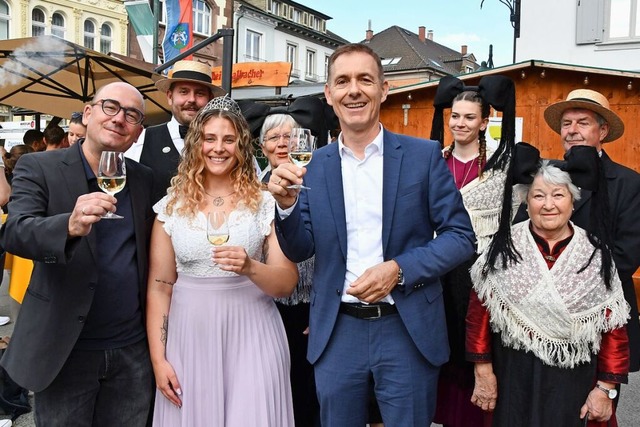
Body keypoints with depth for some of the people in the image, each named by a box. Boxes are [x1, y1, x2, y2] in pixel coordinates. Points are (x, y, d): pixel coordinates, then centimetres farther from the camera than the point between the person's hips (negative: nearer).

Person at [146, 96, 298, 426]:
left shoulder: (265, 204, -2)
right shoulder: (172, 206, 2)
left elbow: (287, 283, -4)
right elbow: (159, 288, 3)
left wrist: (250, 267, -23)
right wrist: (158, 358, -1)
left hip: (251, 338, -1)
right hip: (189, 339, 1)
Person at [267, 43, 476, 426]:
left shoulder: (423, 155, -3)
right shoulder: (316, 165, 3)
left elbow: (460, 236, -4)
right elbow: (300, 251, 3)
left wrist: (399, 269, -18)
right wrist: (288, 204, -16)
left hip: (408, 331, -1)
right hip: (336, 333, 2)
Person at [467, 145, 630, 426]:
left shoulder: (596, 255, -3)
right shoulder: (503, 249, -5)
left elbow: (613, 328, -1)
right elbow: (479, 313, -4)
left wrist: (605, 388, -3)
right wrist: (483, 371, -5)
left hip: (573, 383, 0)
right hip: (512, 379, 0)